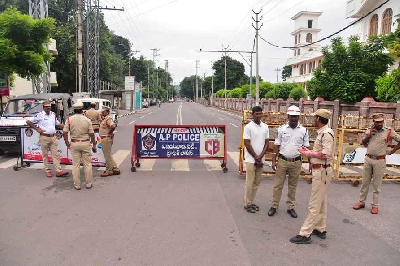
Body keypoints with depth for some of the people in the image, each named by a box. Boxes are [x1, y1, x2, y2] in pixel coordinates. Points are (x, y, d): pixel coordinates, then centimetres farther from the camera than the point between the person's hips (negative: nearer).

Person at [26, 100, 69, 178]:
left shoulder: (53, 114, 11)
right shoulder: (39, 115, -5)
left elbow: (58, 124, 22)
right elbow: (28, 122, -2)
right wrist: (36, 129, -5)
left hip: (53, 137, 4)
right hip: (44, 137, -4)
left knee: (55, 154, 1)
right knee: (45, 155, 4)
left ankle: (58, 171, 0)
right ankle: (48, 171, 13)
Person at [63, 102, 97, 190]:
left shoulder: (69, 119, -3)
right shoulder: (87, 120, -4)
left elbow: (65, 133, -7)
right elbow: (91, 134, -3)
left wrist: (67, 144, 2)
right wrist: (94, 145, 6)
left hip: (74, 144, 1)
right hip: (85, 143, -1)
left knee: (76, 165, 8)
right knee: (87, 164, 8)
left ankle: (77, 185, 15)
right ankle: (89, 184, 16)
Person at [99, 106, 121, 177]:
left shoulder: (108, 118, -17)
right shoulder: (105, 119, 15)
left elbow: (113, 126, -33)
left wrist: (109, 133, -19)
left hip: (107, 138, -11)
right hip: (105, 138, 11)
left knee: (107, 155, -2)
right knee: (108, 155, 16)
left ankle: (109, 171, 8)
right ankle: (115, 169, 22)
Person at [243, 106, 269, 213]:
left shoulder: (265, 127, 7)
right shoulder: (248, 127, -7)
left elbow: (266, 143, 7)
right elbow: (247, 144, -9)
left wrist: (260, 156, -6)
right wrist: (256, 157, -9)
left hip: (260, 160, 5)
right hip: (251, 159, -5)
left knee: (256, 183, 11)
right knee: (249, 183, 0)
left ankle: (252, 202, 23)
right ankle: (247, 204, 12)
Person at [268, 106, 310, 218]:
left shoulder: (304, 130, 2)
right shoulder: (282, 129, 0)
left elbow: (306, 147, 5)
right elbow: (276, 145, 2)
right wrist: (274, 160, -2)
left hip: (296, 162, 1)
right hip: (282, 161, -1)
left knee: (292, 186, 12)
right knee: (278, 184, 5)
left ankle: (290, 207, 24)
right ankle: (274, 206, 17)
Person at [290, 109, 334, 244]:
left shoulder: (327, 133, -18)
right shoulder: (321, 132, 12)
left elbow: (326, 154, -25)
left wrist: (308, 153, -16)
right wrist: (309, 152, 10)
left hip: (322, 171, -11)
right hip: (319, 170, 11)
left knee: (314, 205, -6)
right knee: (321, 202, 18)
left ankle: (305, 234, -1)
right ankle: (320, 229, 31)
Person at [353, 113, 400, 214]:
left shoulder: (389, 131, -6)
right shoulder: (369, 130, 4)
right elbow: (363, 143, 7)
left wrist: (392, 151, -3)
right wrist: (369, 135, -9)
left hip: (379, 161, -3)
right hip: (368, 159, 3)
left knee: (377, 185, 5)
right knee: (364, 182, 11)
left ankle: (375, 205, 15)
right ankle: (361, 202, 21)